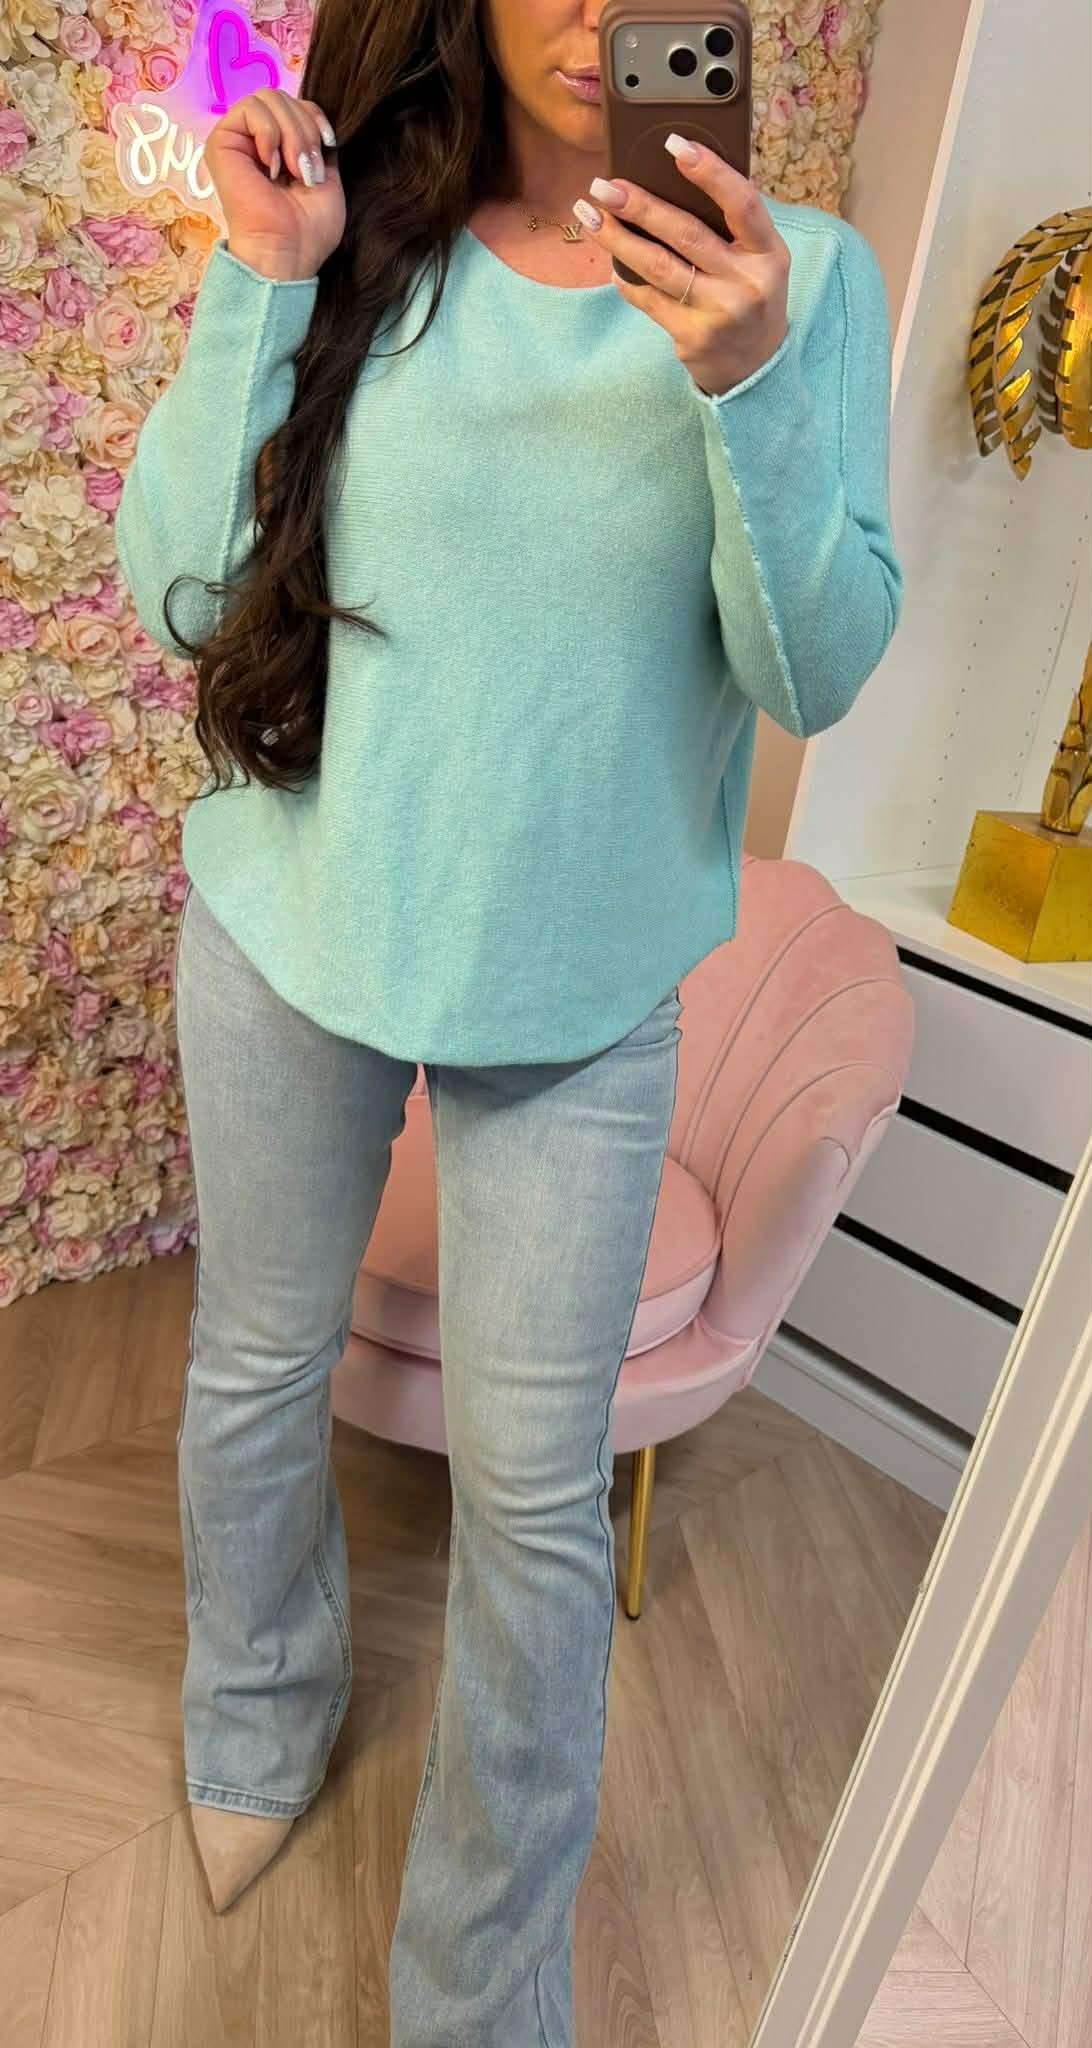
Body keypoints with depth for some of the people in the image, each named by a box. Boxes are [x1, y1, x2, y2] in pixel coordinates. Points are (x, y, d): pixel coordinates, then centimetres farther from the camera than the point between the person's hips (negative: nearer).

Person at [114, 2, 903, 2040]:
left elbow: (820, 673, -10)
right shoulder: (357, 239, 0)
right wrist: (260, 281, -12)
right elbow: (177, 587, -5)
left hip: (576, 981, -1)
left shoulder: (800, 275, -2)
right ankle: (258, 1731, 53)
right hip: (287, 920, 2)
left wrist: (750, 385, -24)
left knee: (536, 1487, 6)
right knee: (258, 1364, 19)